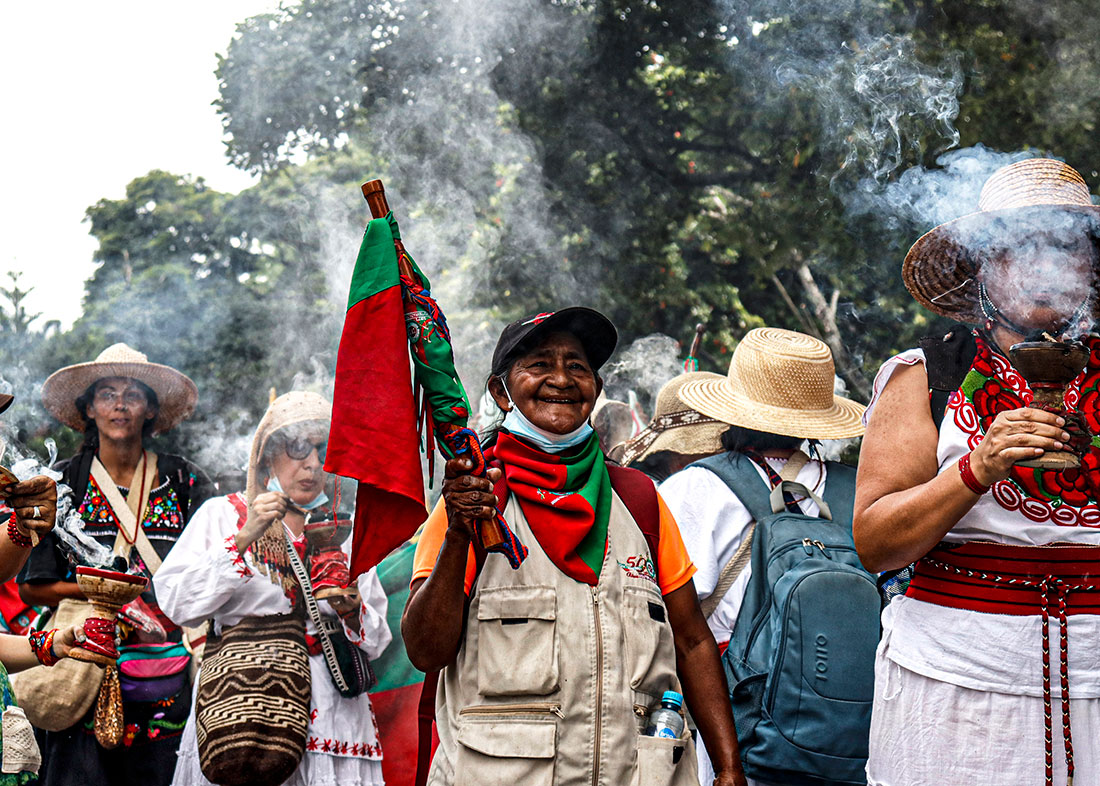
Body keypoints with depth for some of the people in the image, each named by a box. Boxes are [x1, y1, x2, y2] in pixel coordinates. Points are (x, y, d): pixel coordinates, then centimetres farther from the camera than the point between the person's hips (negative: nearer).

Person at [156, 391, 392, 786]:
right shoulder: (223, 514, 9)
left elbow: (376, 642, 15)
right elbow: (174, 601, -6)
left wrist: (348, 605, -5)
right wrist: (243, 539, -11)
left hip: (331, 710, 2)